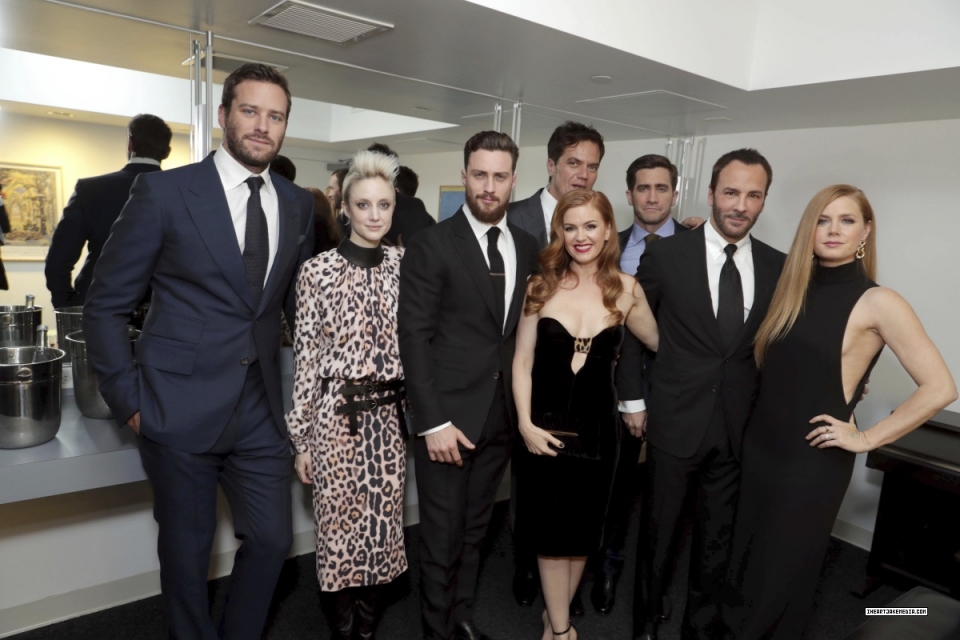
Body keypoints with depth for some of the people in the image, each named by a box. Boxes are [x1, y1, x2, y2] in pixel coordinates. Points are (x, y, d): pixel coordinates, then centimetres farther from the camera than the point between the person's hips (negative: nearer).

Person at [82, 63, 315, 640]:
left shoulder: (299, 204, 6)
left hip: (261, 408, 4)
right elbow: (107, 305, -2)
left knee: (272, 539, 11)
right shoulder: (164, 191, -6)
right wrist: (129, 400, -5)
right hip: (182, 407, -3)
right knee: (187, 549, 13)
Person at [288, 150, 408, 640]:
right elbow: (306, 355, -6)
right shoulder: (317, 270, -7)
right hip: (337, 414, -2)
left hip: (391, 413, 3)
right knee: (339, 519, 9)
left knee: (383, 518, 12)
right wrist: (300, 436, -4)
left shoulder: (404, 265, 2)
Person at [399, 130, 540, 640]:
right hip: (448, 414, -4)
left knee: (475, 530, 19)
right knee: (443, 536, 9)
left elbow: (523, 328, 8)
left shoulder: (527, 247, 7)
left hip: (502, 413, 5)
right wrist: (433, 422, -15)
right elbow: (414, 337, -12)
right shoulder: (432, 244, -8)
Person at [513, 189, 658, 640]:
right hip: (545, 425, -1)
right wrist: (525, 423, -12)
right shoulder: (541, 285, -5)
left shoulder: (626, 289, -3)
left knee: (583, 529, 15)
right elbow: (522, 361, -5)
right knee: (550, 530, 9)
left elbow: (660, 342, 12)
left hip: (597, 426, 2)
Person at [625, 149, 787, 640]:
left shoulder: (777, 266, 2)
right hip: (675, 420, -2)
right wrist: (634, 400, 2)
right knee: (659, 530, 13)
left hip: (741, 427, 3)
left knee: (718, 535, 16)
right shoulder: (665, 254, -6)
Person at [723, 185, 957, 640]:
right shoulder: (796, 288, 4)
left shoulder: (877, 302, -12)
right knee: (745, 556, 18)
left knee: (781, 570, 13)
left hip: (812, 461, -5)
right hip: (759, 446, 5)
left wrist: (867, 438, -11)